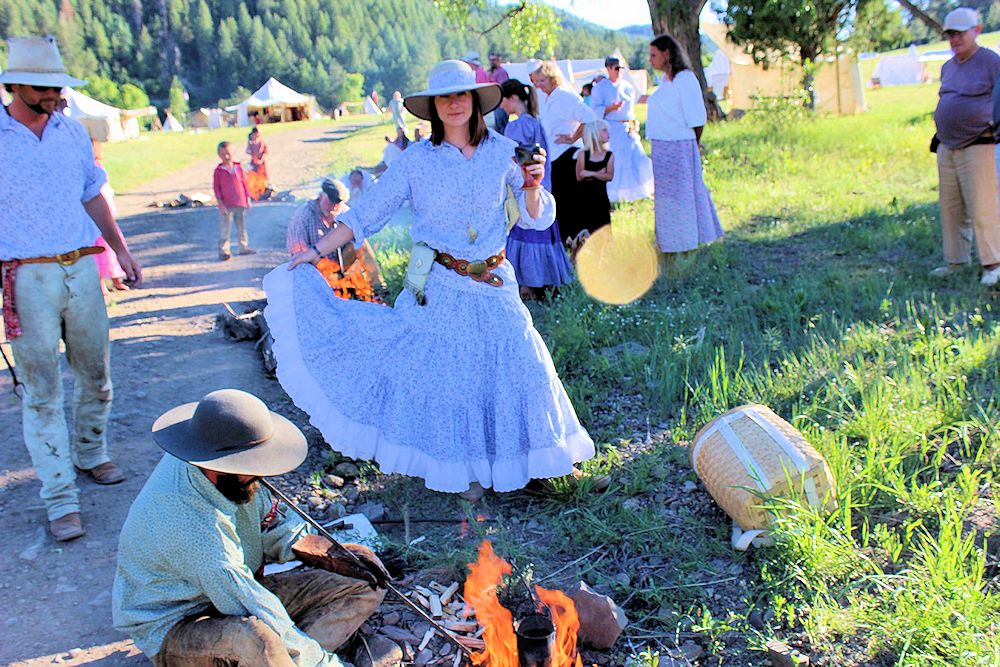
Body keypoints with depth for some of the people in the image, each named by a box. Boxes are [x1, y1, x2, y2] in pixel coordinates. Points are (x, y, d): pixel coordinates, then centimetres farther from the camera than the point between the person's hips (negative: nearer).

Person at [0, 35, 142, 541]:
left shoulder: (73, 132, 9)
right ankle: (60, 499, 3)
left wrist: (120, 249, 16)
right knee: (41, 389, -1)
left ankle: (90, 454, 35)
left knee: (96, 375, 13)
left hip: (82, 269, 5)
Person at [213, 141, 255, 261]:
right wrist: (220, 203, -11)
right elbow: (216, 187, -5)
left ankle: (243, 247, 27)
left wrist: (248, 198, 9)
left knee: (242, 227, 15)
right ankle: (223, 251, 5)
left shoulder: (238, 167, 4)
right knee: (224, 229, -1)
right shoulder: (218, 171, -6)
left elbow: (244, 183, 10)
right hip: (226, 206, -4)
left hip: (240, 203, 4)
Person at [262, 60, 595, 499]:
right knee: (439, 368, -2)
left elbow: (535, 219, 6)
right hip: (436, 287, -2)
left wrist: (531, 186, -14)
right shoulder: (417, 159, -2)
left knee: (517, 365, 1)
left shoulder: (503, 152, 2)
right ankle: (457, 468, 18)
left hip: (493, 285, 2)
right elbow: (368, 212, 0)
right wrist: (317, 251, -3)